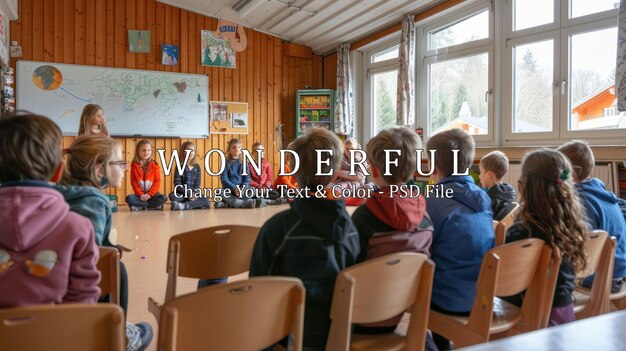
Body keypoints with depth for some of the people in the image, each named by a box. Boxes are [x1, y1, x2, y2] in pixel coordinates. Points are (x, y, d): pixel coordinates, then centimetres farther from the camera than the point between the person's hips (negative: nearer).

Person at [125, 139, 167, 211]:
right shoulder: (134, 165, 0)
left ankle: (140, 206, -17)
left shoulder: (154, 165, -1)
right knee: (129, 198, -29)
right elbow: (133, 182, -3)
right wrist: (140, 194, -15)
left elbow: (157, 181, -3)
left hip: (152, 194, 0)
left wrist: (149, 194, -15)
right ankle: (155, 206, -22)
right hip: (140, 194, 0)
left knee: (163, 198, -28)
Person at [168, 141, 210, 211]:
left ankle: (183, 206, -35)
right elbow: (177, 184, -8)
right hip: (181, 194, -2)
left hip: (193, 194, 2)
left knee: (206, 202, -25)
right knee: (172, 196, -35)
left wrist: (193, 194, -16)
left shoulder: (197, 167, 8)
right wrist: (188, 194, -19)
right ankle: (196, 204, -31)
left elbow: (197, 184, 5)